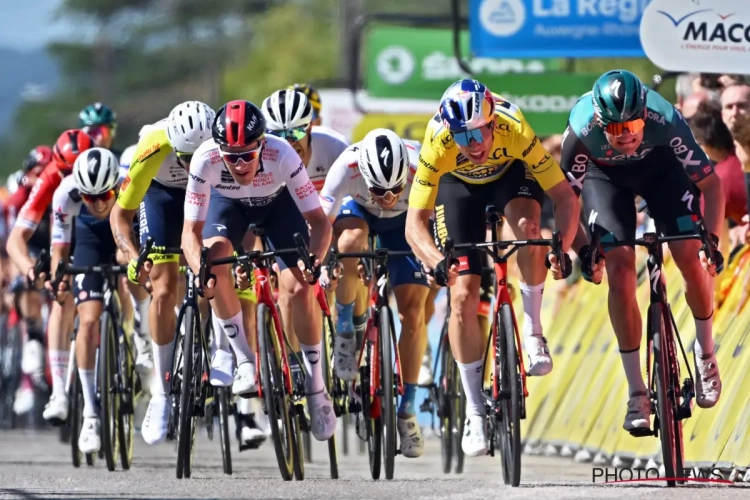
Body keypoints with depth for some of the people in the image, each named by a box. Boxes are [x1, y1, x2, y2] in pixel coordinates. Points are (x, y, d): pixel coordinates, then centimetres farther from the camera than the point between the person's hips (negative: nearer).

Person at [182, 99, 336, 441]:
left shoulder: (282, 156, -39)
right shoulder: (206, 160, -37)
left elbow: (319, 221, -34)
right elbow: (191, 230, -31)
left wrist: (314, 259, -54)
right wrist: (201, 271, -50)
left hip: (277, 201, -1)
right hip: (228, 203, 1)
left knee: (301, 287, -16)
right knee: (216, 262, -29)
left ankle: (316, 387, 0)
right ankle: (246, 364, -16)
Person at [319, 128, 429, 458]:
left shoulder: (420, 168, -38)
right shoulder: (347, 168, -38)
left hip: (404, 220, 1)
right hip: (357, 209, -1)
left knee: (413, 312, -10)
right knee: (351, 241, -37)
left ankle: (407, 411, 2)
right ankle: (345, 330, -14)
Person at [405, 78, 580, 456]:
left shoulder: (515, 131, -38)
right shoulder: (437, 144, -36)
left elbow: (565, 198, -34)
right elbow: (415, 222, -34)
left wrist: (562, 248, -50)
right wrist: (436, 261, -53)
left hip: (511, 173, 0)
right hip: (458, 185, 1)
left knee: (527, 226, -35)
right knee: (462, 295, -10)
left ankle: (532, 330, -15)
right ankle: (474, 412, 1)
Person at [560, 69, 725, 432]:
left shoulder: (665, 121, -37)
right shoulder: (583, 129, -38)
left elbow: (711, 184, -26)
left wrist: (711, 238, -35)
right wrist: (583, 250, -32)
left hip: (660, 166, 0)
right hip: (605, 174, 0)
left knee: (690, 258, -13)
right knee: (619, 271, -16)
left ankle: (705, 353, 16)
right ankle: (637, 395, -8)